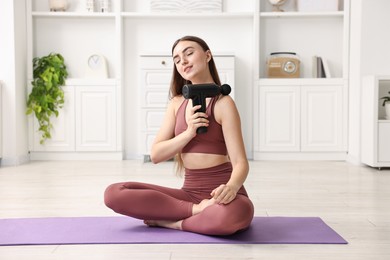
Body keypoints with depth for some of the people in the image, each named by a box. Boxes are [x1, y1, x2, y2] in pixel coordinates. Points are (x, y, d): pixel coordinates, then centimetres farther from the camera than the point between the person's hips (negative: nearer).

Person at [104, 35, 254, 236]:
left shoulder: (223, 102, -7)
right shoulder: (176, 103, 10)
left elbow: (240, 162, -14)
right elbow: (155, 155, 2)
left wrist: (231, 187, -36)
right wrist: (189, 132, -13)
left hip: (220, 194, -5)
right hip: (189, 193, 5)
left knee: (232, 214, -42)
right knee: (114, 193, -13)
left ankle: (172, 221, -14)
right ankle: (198, 210, -15)